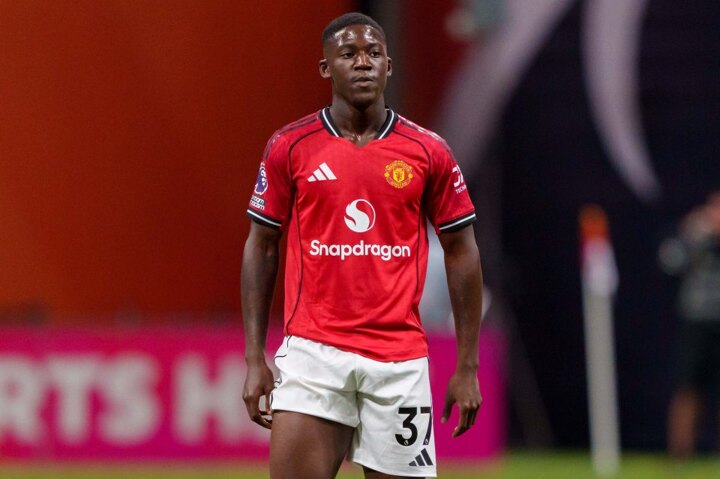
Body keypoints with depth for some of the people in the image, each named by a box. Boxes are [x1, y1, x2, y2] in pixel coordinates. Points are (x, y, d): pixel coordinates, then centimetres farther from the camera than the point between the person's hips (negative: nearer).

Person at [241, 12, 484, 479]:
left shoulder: (429, 151, 3)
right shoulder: (290, 147, 3)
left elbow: (461, 252, 8)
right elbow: (261, 248, 8)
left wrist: (468, 366, 4)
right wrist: (255, 360, 2)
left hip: (400, 360, 1)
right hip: (312, 350, -1)